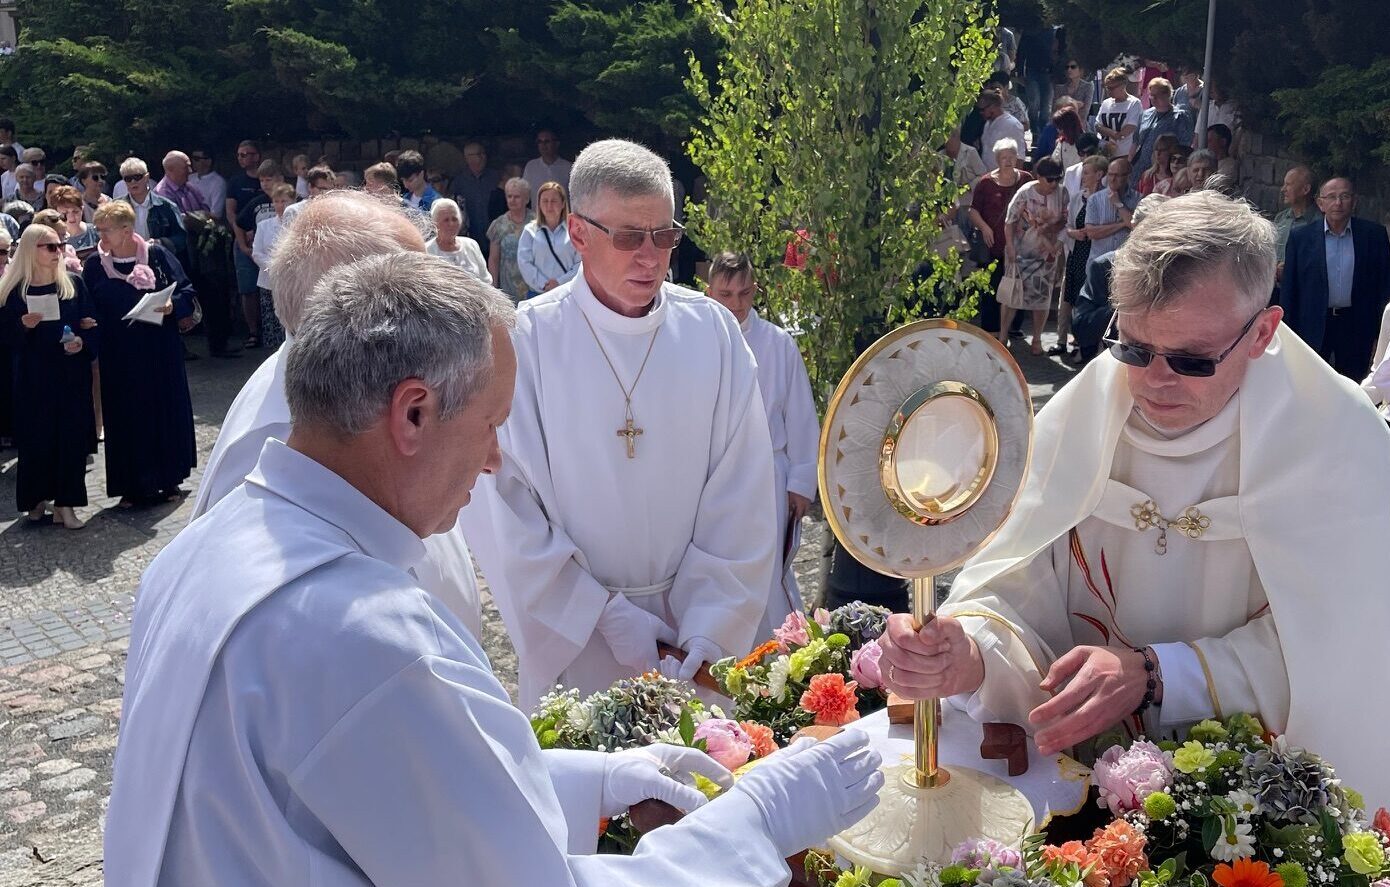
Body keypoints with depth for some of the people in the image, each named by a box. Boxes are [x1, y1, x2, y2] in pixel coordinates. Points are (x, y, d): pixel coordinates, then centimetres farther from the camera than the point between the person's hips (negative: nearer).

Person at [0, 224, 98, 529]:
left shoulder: (73, 284, 3)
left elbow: (90, 323, 5)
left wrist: (82, 341, -15)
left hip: (71, 373, 1)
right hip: (34, 375, -1)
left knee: (72, 435, 0)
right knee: (36, 437, 2)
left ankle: (65, 503, 7)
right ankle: (38, 498, 18)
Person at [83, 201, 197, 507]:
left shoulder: (157, 254, -5)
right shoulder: (94, 265, 0)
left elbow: (186, 290, -2)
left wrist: (173, 306, -21)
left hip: (160, 353, -1)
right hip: (119, 358, 1)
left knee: (166, 411, 8)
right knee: (126, 419, 5)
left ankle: (168, 480, 24)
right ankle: (134, 487, 15)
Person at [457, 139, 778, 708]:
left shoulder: (713, 331, -5)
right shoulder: (525, 341, -12)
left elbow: (742, 501, -5)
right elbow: (506, 511, -12)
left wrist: (711, 629, -11)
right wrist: (607, 616, -13)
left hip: (695, 625, 2)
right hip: (572, 637, -2)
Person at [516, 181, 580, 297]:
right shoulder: (530, 230, 8)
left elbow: (581, 263, -3)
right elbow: (524, 262, 1)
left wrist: (560, 282, -13)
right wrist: (543, 285, -10)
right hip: (537, 294, 1)